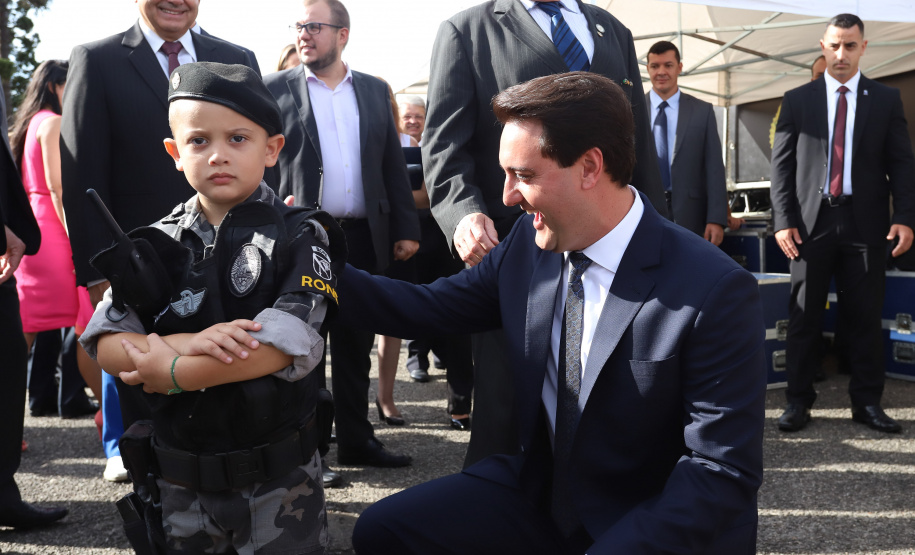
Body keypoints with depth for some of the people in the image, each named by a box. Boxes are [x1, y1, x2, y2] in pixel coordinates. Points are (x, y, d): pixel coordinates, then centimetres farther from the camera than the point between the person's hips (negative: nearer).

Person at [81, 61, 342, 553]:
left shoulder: (300, 236, -9)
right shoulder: (156, 244, 3)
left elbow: (283, 346, -21)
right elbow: (105, 345, -6)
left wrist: (171, 373, -17)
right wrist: (186, 343, -23)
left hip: (278, 481, -3)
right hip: (180, 481, 4)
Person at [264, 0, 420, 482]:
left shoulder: (375, 91, 12)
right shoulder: (274, 90, 2)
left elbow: (393, 166, 11)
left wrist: (406, 228, 6)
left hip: (363, 238, 3)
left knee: (356, 346, 12)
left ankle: (356, 440, 23)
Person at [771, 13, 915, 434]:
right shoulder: (797, 100, 7)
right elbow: (782, 163, 4)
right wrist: (783, 219, -6)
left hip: (865, 222, 1)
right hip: (811, 221, 0)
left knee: (865, 317, 5)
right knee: (804, 317, 3)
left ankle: (866, 403, 15)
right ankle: (798, 402, 11)